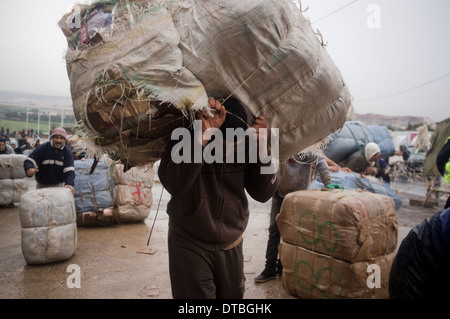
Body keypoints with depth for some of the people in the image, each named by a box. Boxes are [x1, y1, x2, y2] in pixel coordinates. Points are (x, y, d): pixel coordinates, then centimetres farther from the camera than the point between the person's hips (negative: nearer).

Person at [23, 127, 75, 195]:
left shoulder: (67, 152, -8)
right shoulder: (43, 148, -9)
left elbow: (69, 170, -18)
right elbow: (29, 161, -14)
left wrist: (69, 184, -37)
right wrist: (29, 169, -39)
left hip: (59, 185, 0)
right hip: (42, 185, 0)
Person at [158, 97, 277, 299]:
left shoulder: (246, 146, -7)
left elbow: (262, 194, -9)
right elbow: (172, 184, -33)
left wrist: (262, 149, -22)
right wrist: (203, 137, -40)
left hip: (231, 246, 4)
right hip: (189, 245, -4)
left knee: (233, 295, 17)